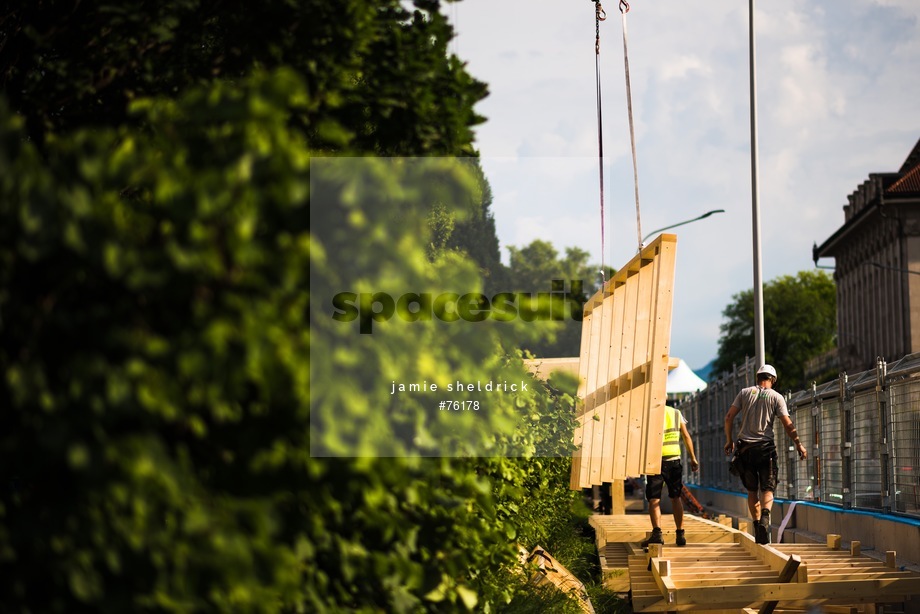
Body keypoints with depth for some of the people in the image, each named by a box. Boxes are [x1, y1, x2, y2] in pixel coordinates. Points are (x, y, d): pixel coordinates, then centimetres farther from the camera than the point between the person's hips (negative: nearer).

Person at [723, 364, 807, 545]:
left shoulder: (745, 392, 7)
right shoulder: (776, 397, 2)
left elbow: (729, 417, 3)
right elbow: (788, 424, -3)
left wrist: (729, 440, 14)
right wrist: (799, 445, 7)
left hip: (745, 447, 2)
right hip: (766, 447, -2)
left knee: (752, 490, 12)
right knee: (767, 488, -1)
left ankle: (757, 524, 6)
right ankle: (765, 518, -27)